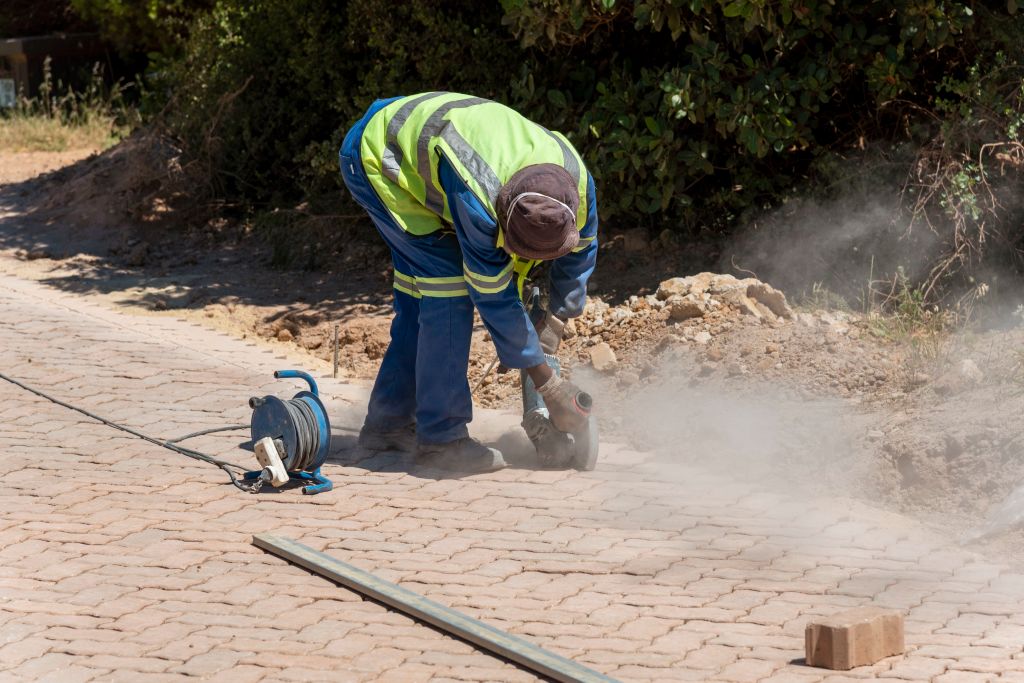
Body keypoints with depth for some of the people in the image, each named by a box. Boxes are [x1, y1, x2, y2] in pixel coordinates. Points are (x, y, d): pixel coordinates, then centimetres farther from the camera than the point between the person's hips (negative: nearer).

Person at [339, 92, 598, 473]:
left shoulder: (576, 179, -23)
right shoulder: (475, 197, -41)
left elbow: (581, 247, 1)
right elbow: (494, 296, -32)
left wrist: (558, 317, 0)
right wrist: (548, 383, -26)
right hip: (375, 156, -8)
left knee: (419, 292, 10)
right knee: (448, 283, -17)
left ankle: (387, 423, 22)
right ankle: (441, 437, -12)